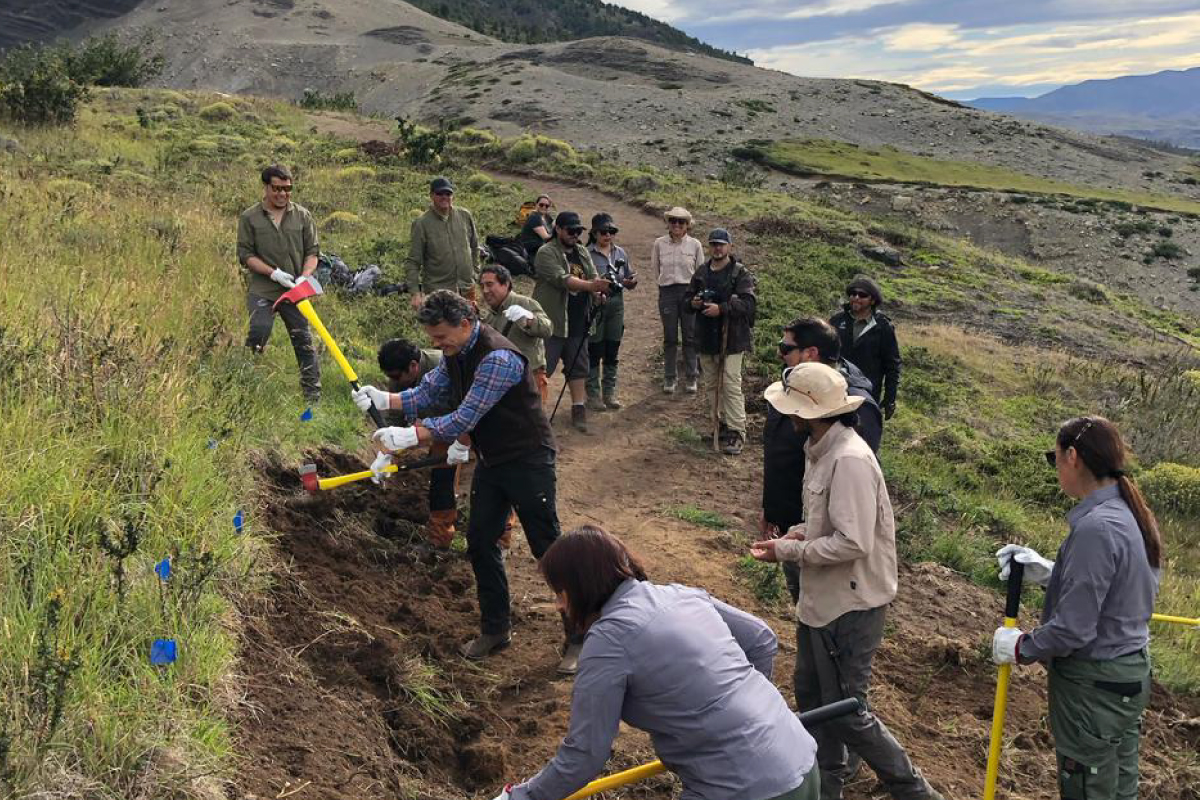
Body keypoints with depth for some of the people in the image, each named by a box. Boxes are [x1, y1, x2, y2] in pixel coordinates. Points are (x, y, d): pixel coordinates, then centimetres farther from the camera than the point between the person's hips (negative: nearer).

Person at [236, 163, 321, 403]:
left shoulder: (302, 215, 6)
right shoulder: (250, 218, 1)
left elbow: (312, 251, 8)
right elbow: (245, 255, -2)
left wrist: (304, 277, -10)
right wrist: (274, 273, -14)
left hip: (294, 291, 2)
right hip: (262, 290, -2)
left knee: (303, 340, 3)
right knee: (259, 330, -17)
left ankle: (313, 393, 9)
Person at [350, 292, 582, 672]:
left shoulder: (498, 358, -27)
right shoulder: (454, 355, 3)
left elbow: (465, 418, -30)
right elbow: (427, 392, 5)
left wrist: (409, 435, -33)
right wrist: (384, 399, -10)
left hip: (527, 460, -9)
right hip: (492, 461, 9)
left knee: (547, 548, -3)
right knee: (480, 541, 11)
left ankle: (581, 636, 9)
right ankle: (495, 629, 25)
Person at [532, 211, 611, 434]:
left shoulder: (582, 252, 13)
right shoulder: (547, 253, -10)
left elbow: (593, 276, 5)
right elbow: (562, 279, -23)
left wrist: (598, 293, -18)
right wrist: (591, 286, -34)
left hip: (578, 323, 7)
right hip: (552, 322, -7)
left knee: (578, 367, 11)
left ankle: (578, 410, 18)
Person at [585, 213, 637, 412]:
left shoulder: (621, 253, 10)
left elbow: (629, 281, 16)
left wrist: (632, 281, -6)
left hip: (616, 305, 5)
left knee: (612, 353, 10)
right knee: (594, 352, 0)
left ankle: (610, 393, 20)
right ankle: (593, 395, 8)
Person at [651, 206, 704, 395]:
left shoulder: (695, 245, -1)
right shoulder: (659, 243, 1)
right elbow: (654, 268, 15)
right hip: (667, 292, 0)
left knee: (690, 337, 3)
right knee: (670, 338, 6)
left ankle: (691, 378, 12)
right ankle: (669, 378, 14)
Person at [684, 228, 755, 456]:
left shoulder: (741, 273, -5)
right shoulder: (701, 272, 12)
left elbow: (749, 303, -16)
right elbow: (686, 300, 17)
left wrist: (721, 309, -25)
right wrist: (693, 303, -7)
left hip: (731, 337, -6)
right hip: (706, 337, 6)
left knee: (731, 385, -10)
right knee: (711, 384, 13)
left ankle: (736, 433, -6)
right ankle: (722, 423, 26)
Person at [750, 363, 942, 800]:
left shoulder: (849, 460, -26)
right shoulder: (821, 449, 4)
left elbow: (853, 542, -29)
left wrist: (787, 551, -19)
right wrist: (798, 533, -1)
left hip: (849, 605, -10)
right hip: (821, 599, 10)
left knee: (846, 712, 3)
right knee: (811, 694, 20)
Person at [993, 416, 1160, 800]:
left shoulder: (1096, 528, -27)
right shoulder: (1129, 514, 2)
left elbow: (1073, 630, -26)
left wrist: (1020, 647, -10)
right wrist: (1047, 573, 4)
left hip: (1094, 685, -9)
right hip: (1130, 672, 9)